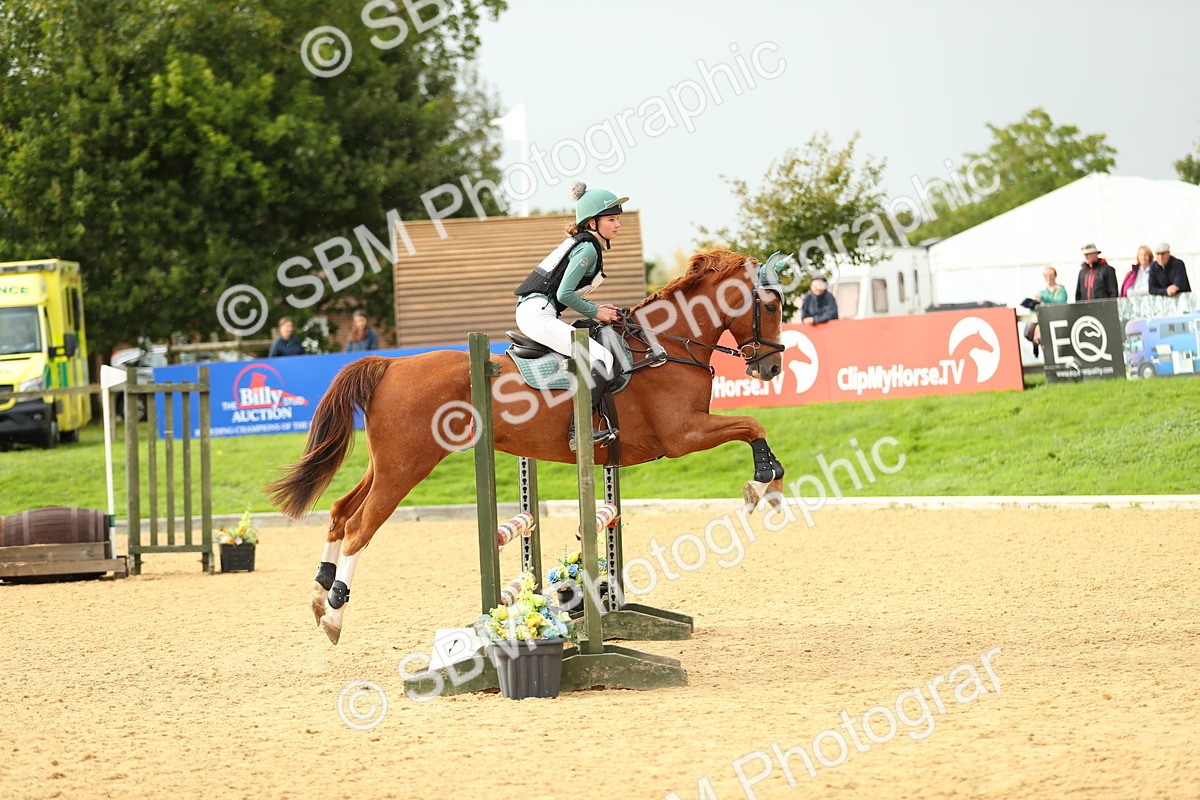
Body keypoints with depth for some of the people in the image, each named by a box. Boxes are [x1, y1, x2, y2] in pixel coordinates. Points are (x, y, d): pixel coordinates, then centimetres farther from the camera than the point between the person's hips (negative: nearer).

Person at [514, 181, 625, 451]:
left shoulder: (580, 243, 20)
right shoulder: (588, 249, -11)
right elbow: (564, 294, -17)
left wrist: (596, 309, 12)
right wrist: (595, 313, -5)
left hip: (533, 312, 11)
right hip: (538, 314, -11)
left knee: (600, 356, 21)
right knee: (602, 358, -21)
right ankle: (578, 430, -27)